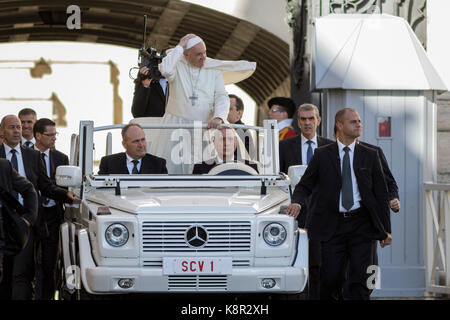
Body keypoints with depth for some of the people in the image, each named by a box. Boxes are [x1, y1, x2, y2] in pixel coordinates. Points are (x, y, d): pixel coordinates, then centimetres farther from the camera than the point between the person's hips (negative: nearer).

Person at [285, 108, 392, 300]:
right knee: (331, 278, -1)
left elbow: (381, 194, 9)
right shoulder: (322, 155, 6)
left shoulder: (370, 156, 8)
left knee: (358, 279, -6)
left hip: (361, 226, 0)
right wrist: (297, 203, -16)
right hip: (333, 225, 0)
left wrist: (386, 230, 5)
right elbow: (305, 185, 7)